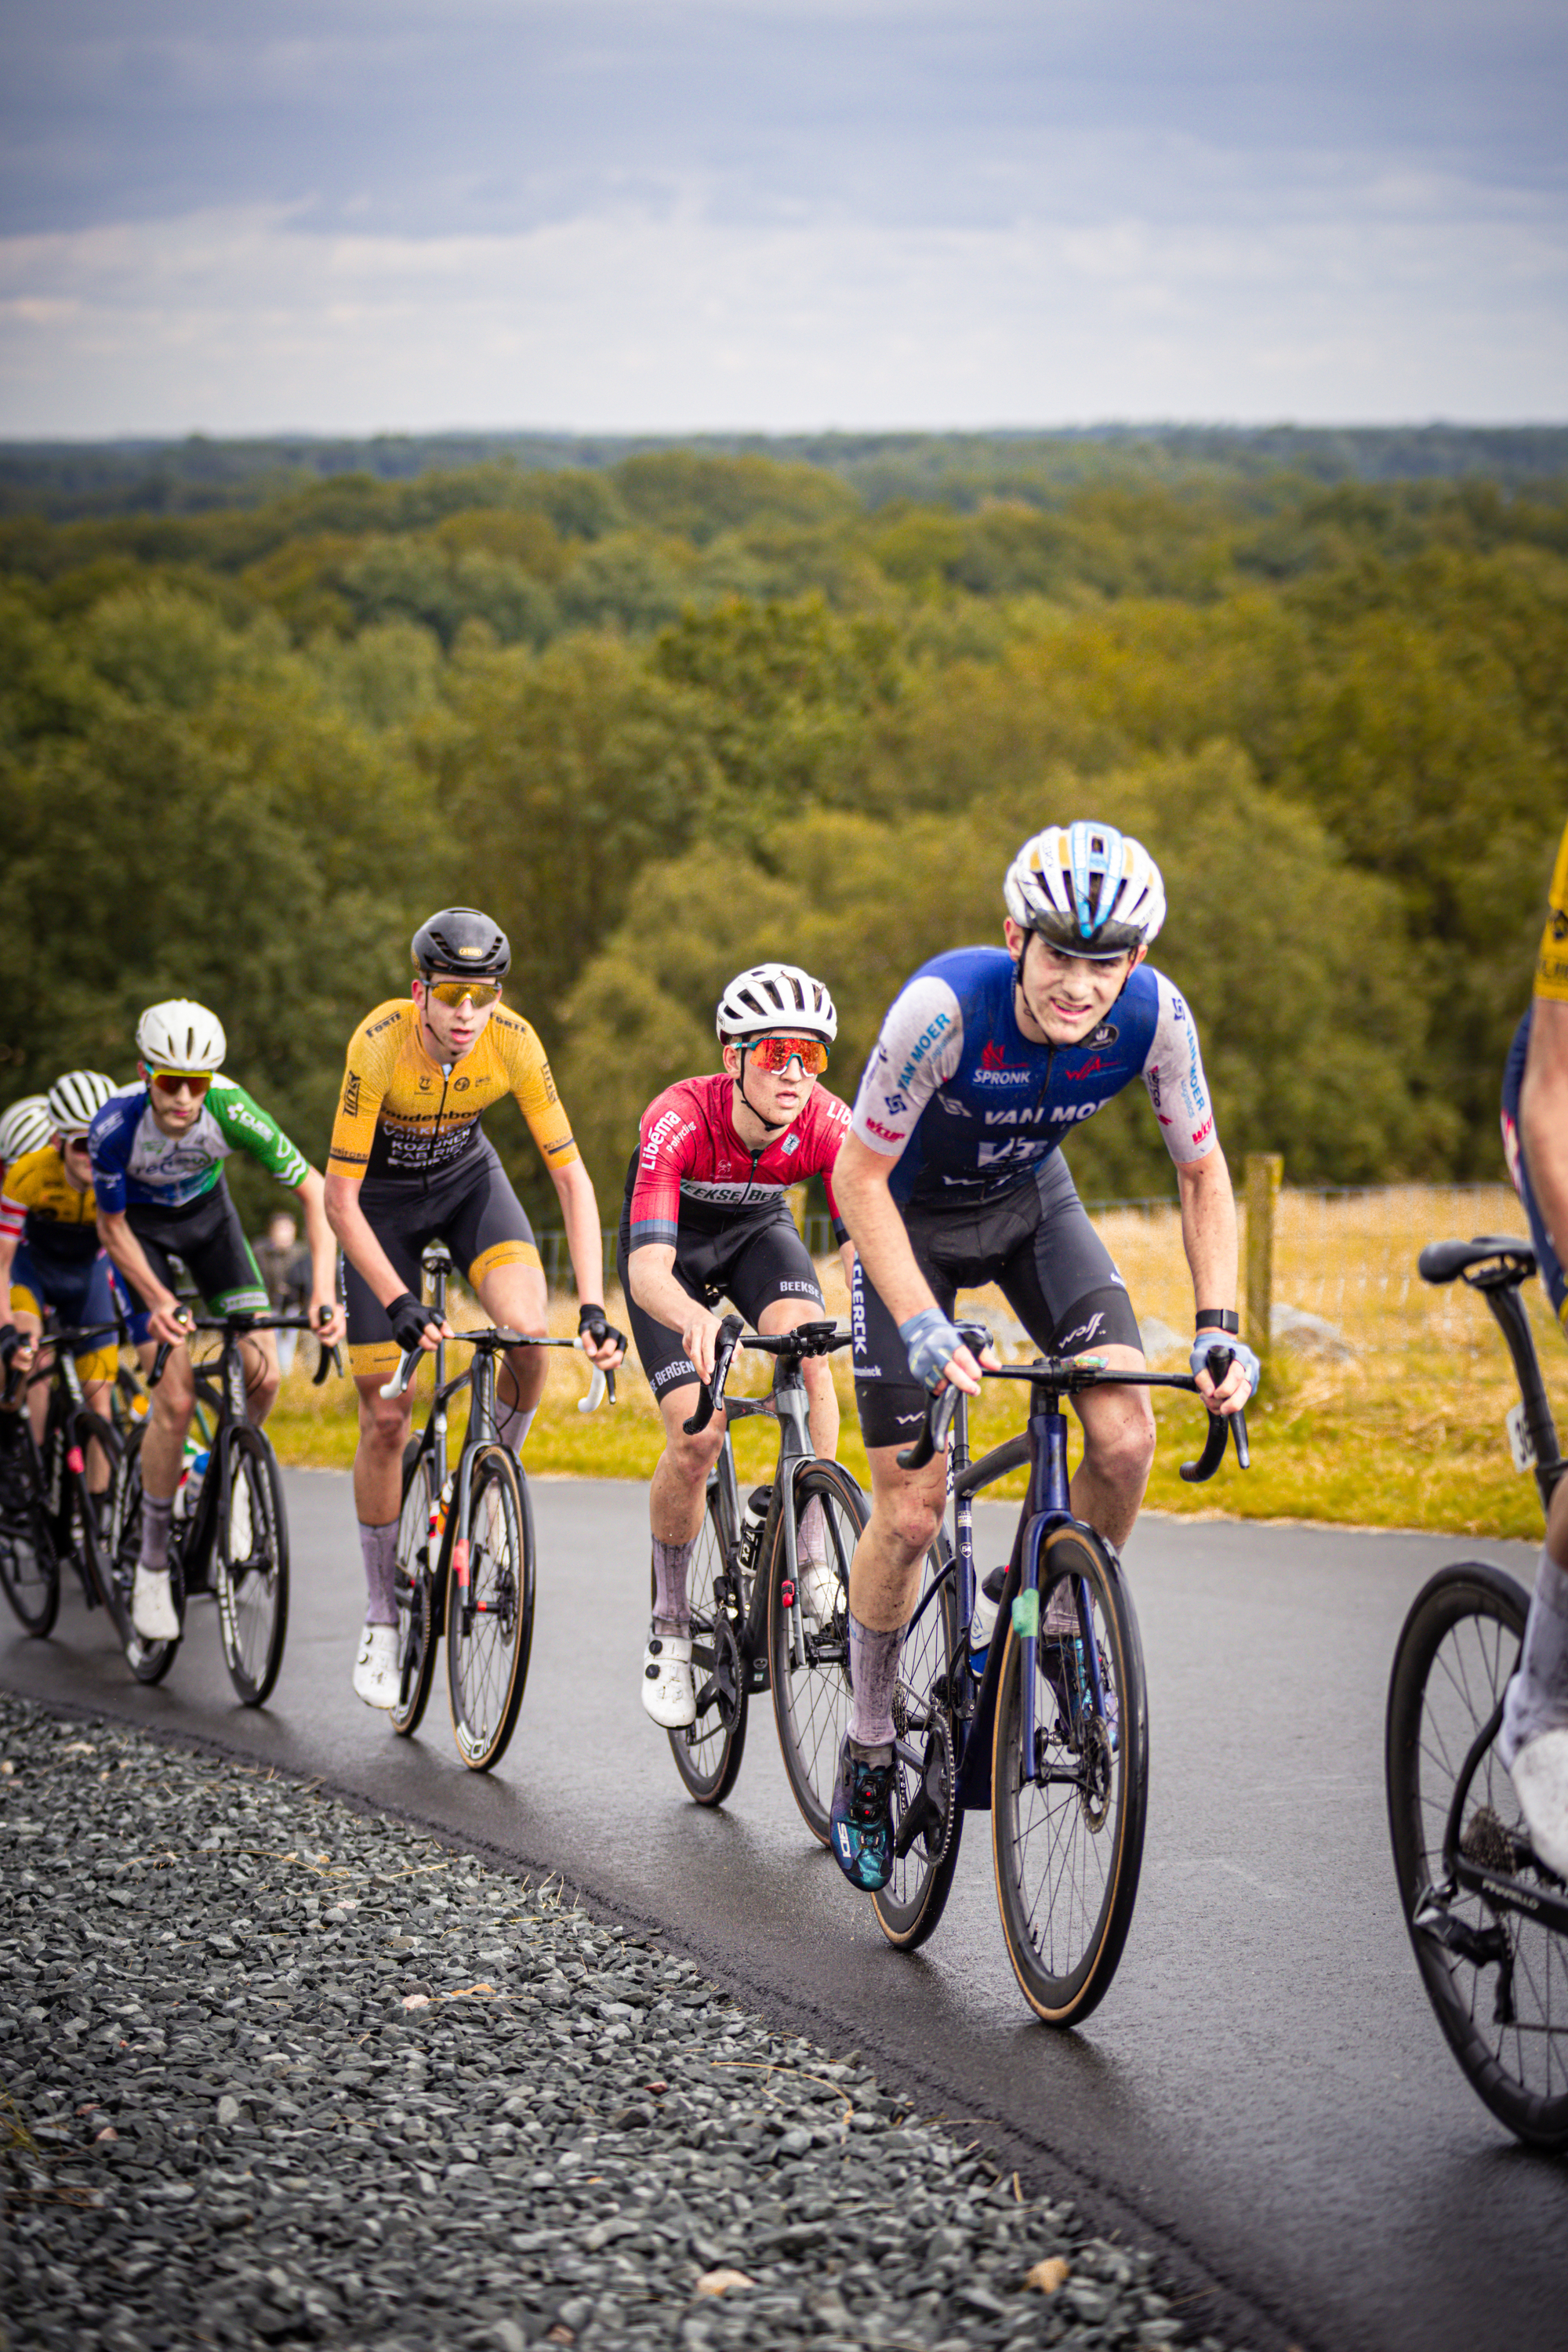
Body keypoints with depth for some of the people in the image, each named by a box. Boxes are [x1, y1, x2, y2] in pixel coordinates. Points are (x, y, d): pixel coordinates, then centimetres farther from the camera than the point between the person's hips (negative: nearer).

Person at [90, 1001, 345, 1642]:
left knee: (263, 1376, -13)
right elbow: (111, 1228, -18)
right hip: (142, 1225, -2)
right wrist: (158, 1301, -32)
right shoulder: (116, 1126, -34)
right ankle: (153, 1560, -2)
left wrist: (323, 1293, -36)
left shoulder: (230, 1109, -32)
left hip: (208, 1214, 2)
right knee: (176, 1400, -16)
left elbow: (312, 1190, -26)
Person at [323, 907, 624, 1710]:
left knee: (529, 1332, -27)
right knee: (387, 1417, -3)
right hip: (382, 1198, -2)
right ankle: (381, 1621, 11)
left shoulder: (514, 1042, -27)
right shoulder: (380, 1042, -33)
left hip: (467, 1178, 2)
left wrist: (593, 1307, -32)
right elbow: (339, 1199, -31)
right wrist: (399, 1304, -42)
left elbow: (571, 1175, -23)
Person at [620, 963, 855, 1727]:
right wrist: (695, 1318, -69)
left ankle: (810, 1556, -17)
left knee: (806, 1348, -30)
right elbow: (648, 1270, -47)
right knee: (695, 1435, -18)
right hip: (674, 1242, -2)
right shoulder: (679, 1119, -38)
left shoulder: (829, 1123, -29)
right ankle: (670, 1624, 3)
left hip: (758, 1229, 2)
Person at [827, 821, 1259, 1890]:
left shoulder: (1155, 1016, -25)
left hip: (1032, 1204, 3)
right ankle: (868, 1751, 12)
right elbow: (859, 1177, -28)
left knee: (1126, 1435, -20)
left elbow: (1203, 1173, -10)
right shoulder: (945, 1006, -36)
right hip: (911, 1216, -3)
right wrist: (925, 1327, -38)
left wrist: (1218, 1326, -21)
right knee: (913, 1507, -8)